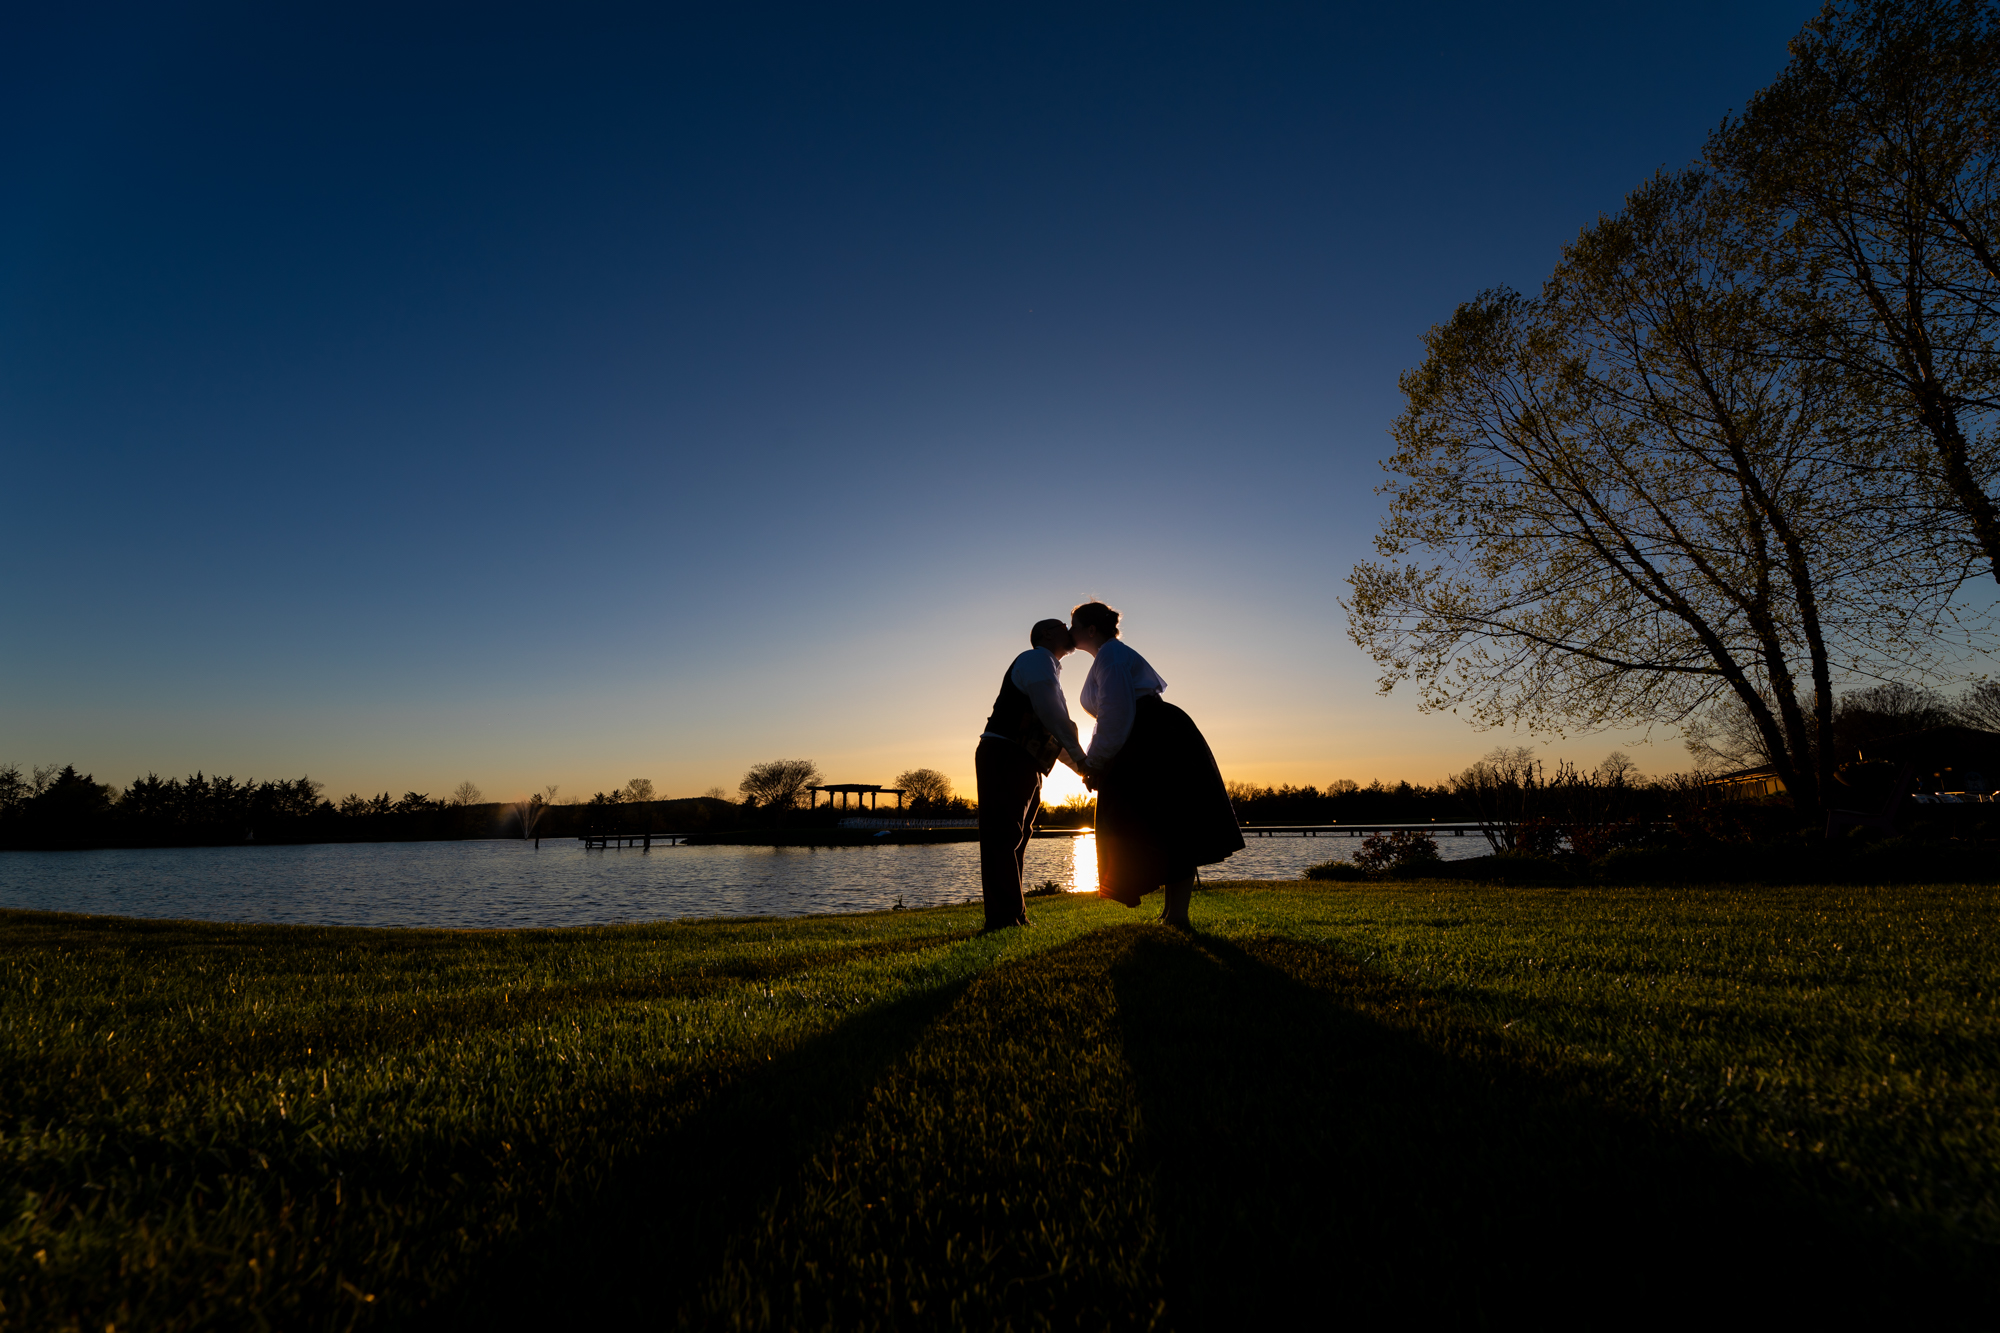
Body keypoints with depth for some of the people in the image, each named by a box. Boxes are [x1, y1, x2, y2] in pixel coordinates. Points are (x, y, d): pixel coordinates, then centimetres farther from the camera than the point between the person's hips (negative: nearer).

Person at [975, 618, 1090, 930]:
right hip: (1004, 757, -10)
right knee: (1004, 837, -12)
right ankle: (1004, 918, -12)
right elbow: (1051, 714, -16)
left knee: (1014, 839, 13)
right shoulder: (1037, 659, -4)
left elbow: (1052, 733, 26)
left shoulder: (1048, 669, 27)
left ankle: (1012, 917, 21)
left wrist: (1081, 767, 16)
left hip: (1023, 766, 10)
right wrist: (1081, 758, -13)